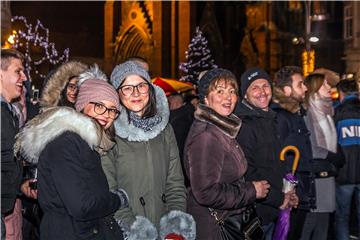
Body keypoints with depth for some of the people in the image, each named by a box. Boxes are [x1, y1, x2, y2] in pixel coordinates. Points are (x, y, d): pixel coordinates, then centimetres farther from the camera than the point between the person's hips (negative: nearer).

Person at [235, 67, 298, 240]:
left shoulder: (269, 120, 13)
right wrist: (278, 199, -15)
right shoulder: (243, 125, -17)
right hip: (255, 213, -9)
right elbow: (246, 173, -22)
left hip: (272, 211, 9)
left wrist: (287, 192, 6)